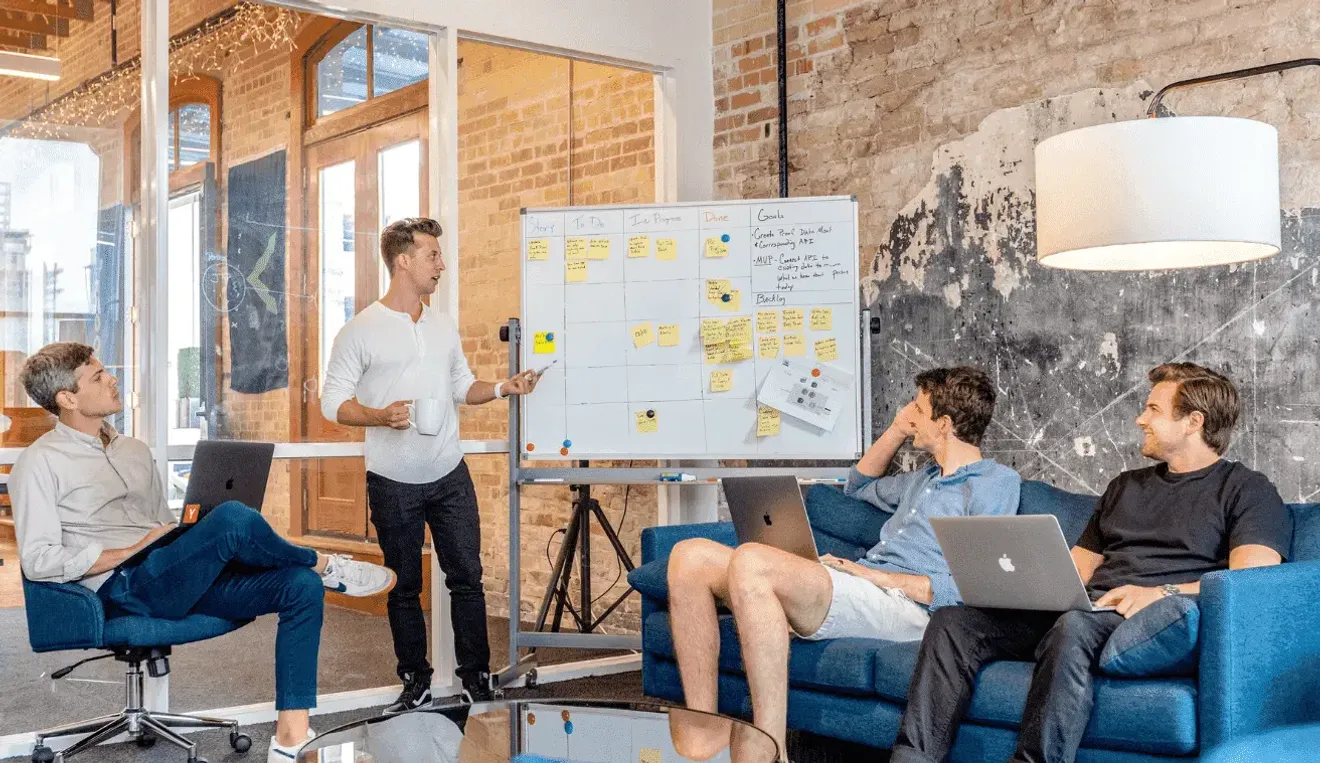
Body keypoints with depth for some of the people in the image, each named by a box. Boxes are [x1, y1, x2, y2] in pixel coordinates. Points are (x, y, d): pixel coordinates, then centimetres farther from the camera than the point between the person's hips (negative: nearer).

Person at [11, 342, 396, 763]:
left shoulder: (134, 450, 23)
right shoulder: (40, 464, 0)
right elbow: (38, 561, -10)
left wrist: (197, 541, 3)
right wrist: (132, 551, -13)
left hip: (181, 580, 8)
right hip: (125, 588, -8)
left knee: (302, 586, -16)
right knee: (233, 518, -32)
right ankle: (324, 565, -2)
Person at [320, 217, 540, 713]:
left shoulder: (444, 326, 9)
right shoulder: (360, 331, -7)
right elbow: (333, 401, -8)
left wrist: (502, 389, -1)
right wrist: (381, 416, -24)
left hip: (450, 476, 4)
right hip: (393, 484, -4)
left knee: (467, 577, 4)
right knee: (404, 587, 8)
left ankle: (476, 678, 16)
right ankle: (415, 682, 22)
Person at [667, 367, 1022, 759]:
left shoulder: (997, 483, 2)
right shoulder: (925, 478, 29)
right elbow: (859, 486, 49)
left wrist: (879, 576, -10)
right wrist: (897, 429, 34)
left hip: (903, 605, -9)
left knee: (751, 562, -34)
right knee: (690, 556, -8)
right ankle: (703, 730, -13)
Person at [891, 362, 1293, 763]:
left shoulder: (1245, 489, 7)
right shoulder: (1125, 486, 30)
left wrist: (1163, 592, -23)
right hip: (1086, 609, 7)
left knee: (1073, 627, -40)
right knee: (954, 620, -14)